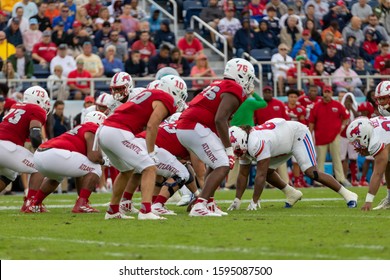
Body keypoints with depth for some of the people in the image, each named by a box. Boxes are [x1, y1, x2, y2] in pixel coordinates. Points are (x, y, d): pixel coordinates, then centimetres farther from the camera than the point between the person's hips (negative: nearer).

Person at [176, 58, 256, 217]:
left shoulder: (219, 85, 22)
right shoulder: (234, 91, -6)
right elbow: (220, 120, -16)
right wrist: (229, 148, -12)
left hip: (183, 127, 10)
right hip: (196, 128, -10)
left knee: (215, 165, 23)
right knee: (223, 166, -10)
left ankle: (208, 204, 21)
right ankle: (199, 206, -19)